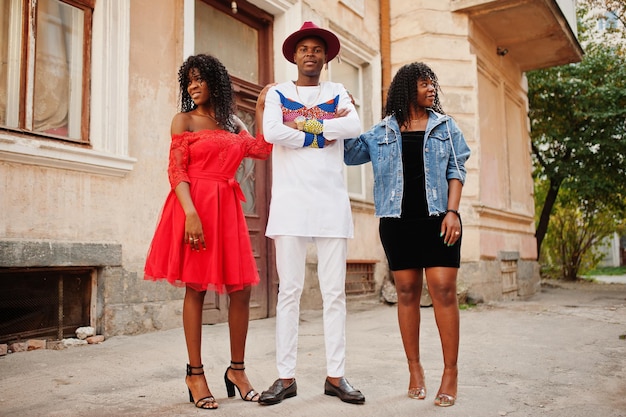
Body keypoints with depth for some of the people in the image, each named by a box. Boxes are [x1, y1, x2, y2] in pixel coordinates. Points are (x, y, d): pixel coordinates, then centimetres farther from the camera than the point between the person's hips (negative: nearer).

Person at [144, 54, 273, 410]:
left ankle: (237, 370, 16)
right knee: (196, 289, -2)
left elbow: (262, 150, 8)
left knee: (241, 289, 2)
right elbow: (176, 171, -5)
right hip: (194, 205, -4)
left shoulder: (232, 122, 18)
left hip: (227, 207, 5)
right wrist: (191, 213, -19)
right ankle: (196, 374, 9)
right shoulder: (184, 120, 5)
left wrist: (261, 109, 11)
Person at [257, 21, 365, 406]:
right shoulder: (278, 94, 13)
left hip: (332, 202, 2)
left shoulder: (338, 92, 16)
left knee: (335, 292, 2)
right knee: (289, 291, -1)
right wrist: (322, 134, -5)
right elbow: (271, 132, -9)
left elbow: (354, 127, -6)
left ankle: (336, 375, 11)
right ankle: (286, 377, 7)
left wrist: (302, 126, -8)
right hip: (290, 201, -1)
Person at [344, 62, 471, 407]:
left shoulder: (446, 126, 11)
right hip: (397, 221, 1)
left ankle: (450, 373, 2)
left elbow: (456, 170, 5)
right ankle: (415, 370, 14)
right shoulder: (381, 132, 11)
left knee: (443, 290, -7)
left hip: (437, 218, 0)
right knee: (406, 292, 4)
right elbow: (349, 153, 9)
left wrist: (452, 211, -7)